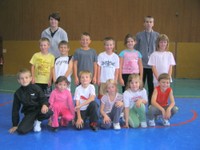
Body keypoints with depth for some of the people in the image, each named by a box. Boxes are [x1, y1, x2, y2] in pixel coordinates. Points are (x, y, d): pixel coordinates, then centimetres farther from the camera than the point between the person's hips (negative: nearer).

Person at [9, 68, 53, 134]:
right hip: (29, 113, 1)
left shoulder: (36, 88, -7)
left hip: (39, 109, -1)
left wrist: (45, 105, -35)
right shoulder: (18, 93, -2)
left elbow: (43, 98, -8)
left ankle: (38, 121, -1)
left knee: (49, 112, -35)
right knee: (21, 130, -23)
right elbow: (15, 109, 4)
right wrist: (15, 125, 5)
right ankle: (33, 122, 10)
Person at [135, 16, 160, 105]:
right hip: (141, 65, 0)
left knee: (151, 86, 6)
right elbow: (136, 49, 6)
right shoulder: (139, 35, 3)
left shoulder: (157, 35, 3)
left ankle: (151, 104, 17)